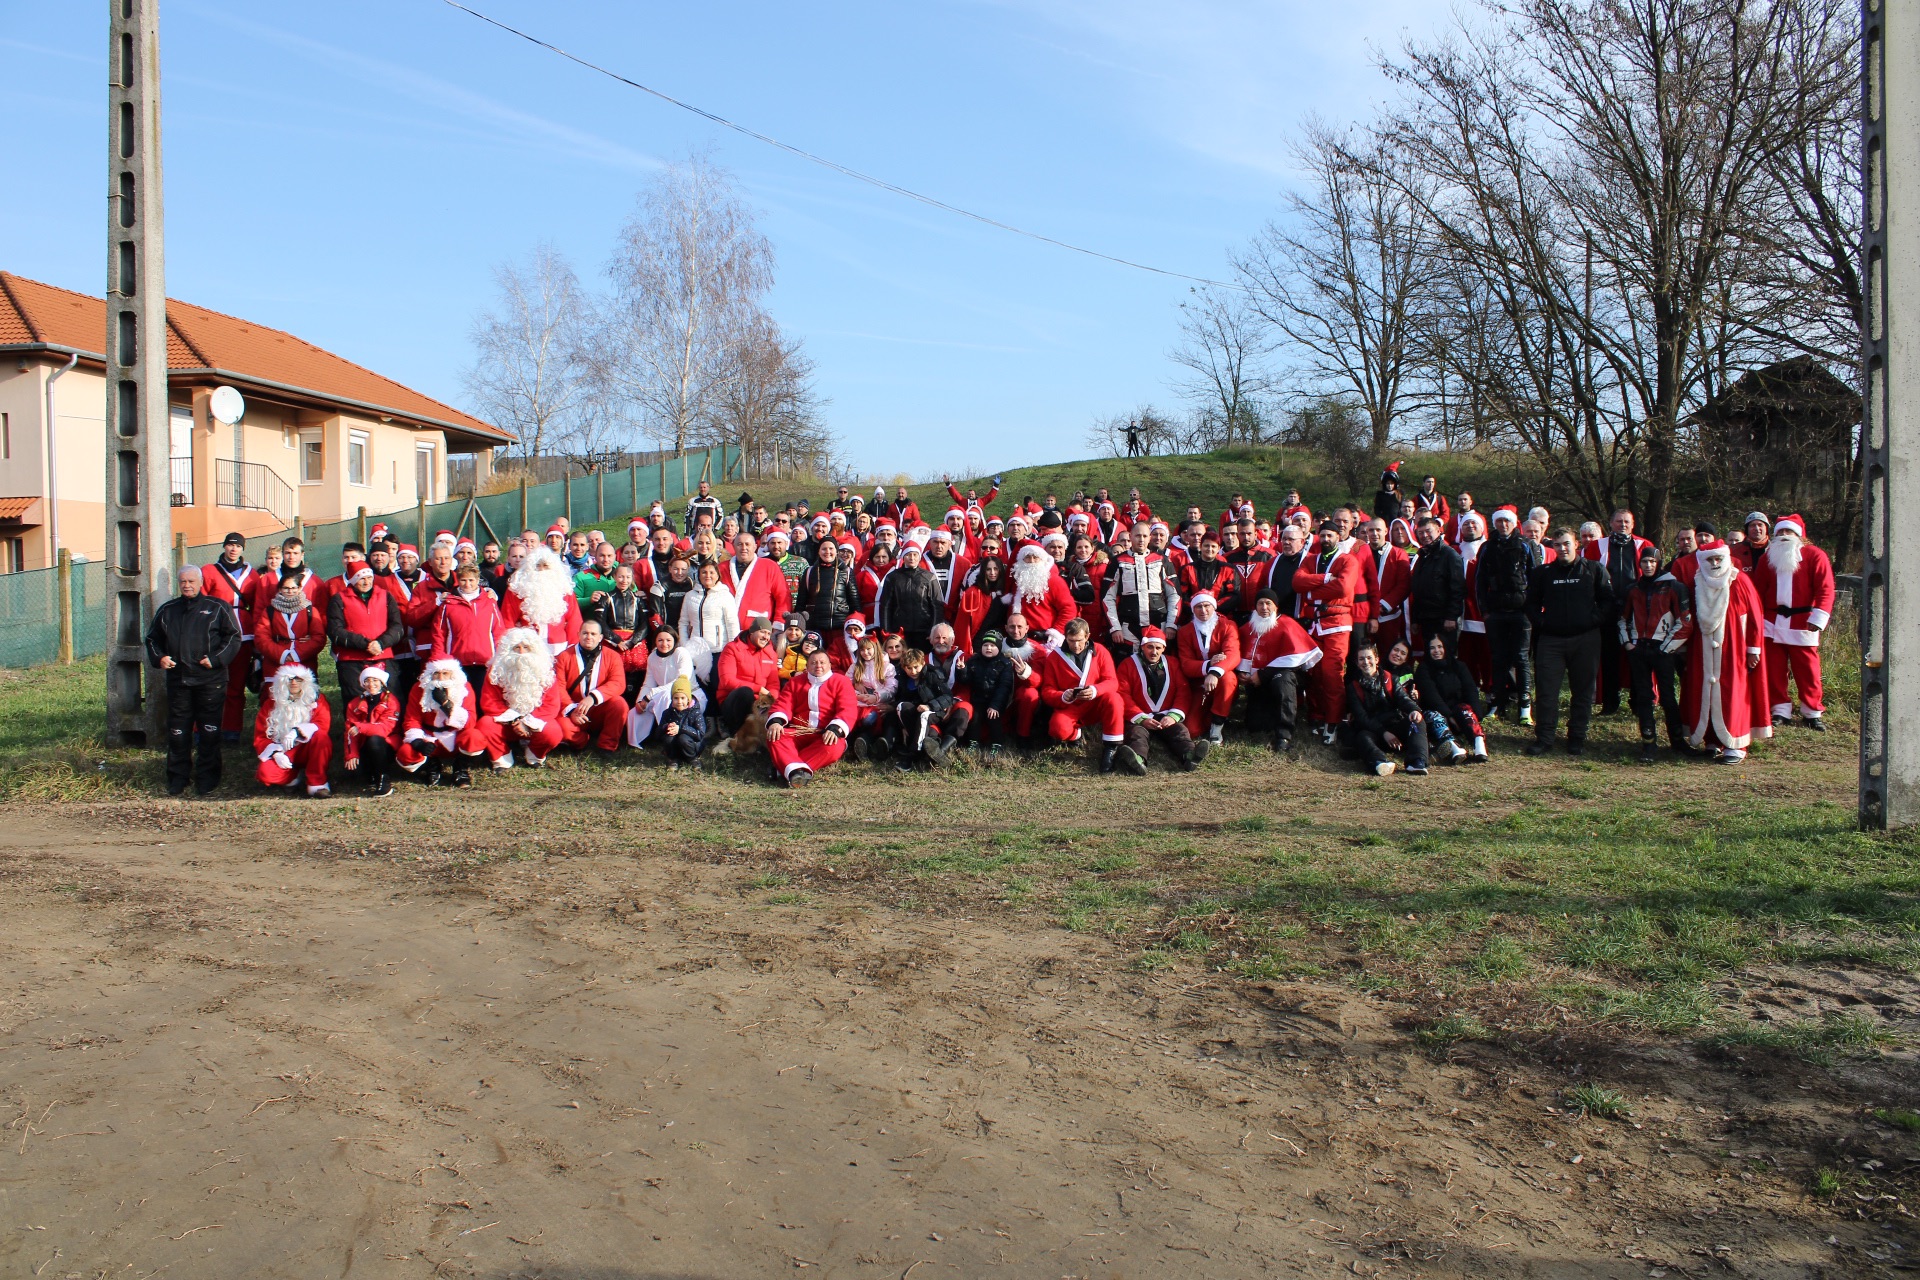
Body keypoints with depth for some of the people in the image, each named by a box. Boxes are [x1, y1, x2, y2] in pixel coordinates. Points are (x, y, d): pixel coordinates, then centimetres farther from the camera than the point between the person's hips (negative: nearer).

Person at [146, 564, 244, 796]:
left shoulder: (217, 608, 2)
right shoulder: (167, 610, 14)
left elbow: (233, 636, 0)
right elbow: (152, 638, 23)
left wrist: (216, 659, -11)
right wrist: (159, 657, 4)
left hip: (210, 679, -3)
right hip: (177, 679, 4)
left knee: (209, 730, 1)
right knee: (177, 731, 5)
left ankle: (207, 777, 10)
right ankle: (177, 777, 15)